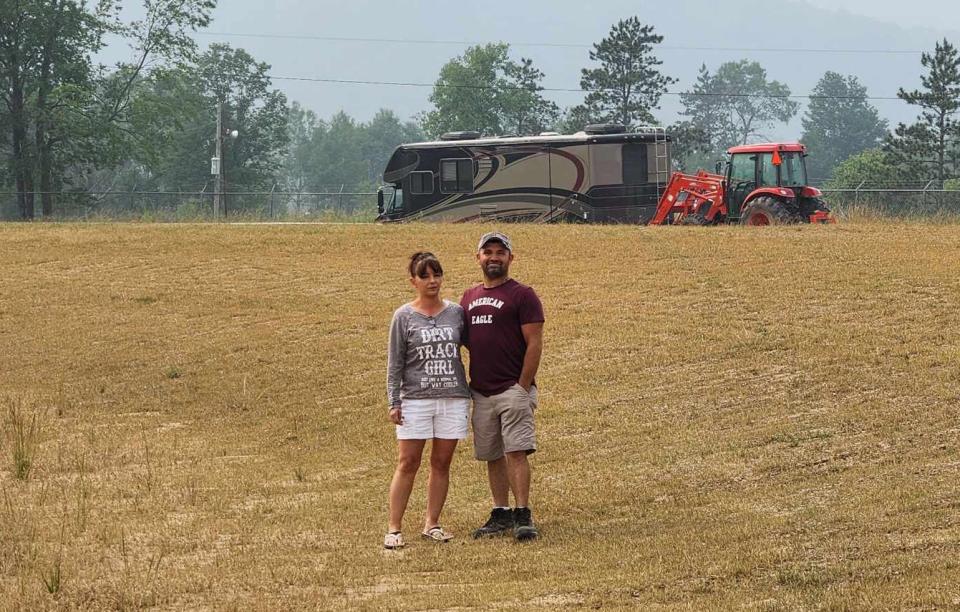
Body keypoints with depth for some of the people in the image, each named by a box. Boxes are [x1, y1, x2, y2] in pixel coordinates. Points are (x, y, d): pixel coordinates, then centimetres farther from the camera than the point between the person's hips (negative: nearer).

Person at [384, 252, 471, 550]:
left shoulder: (456, 312, 7)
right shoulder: (404, 316, 1)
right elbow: (395, 363, 1)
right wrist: (394, 402, -4)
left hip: (453, 398, 2)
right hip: (415, 399, -2)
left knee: (441, 463, 5)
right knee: (407, 463, -3)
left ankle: (432, 523, 15)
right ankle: (394, 528, 0)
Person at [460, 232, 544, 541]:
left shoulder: (522, 295, -4)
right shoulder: (469, 297, 16)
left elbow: (534, 344, -9)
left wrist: (523, 387, -13)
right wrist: (466, 385, 10)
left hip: (513, 390, -7)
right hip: (480, 393, 7)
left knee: (516, 452, -13)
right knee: (492, 457, 10)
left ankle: (523, 516, -14)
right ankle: (501, 515, 17)